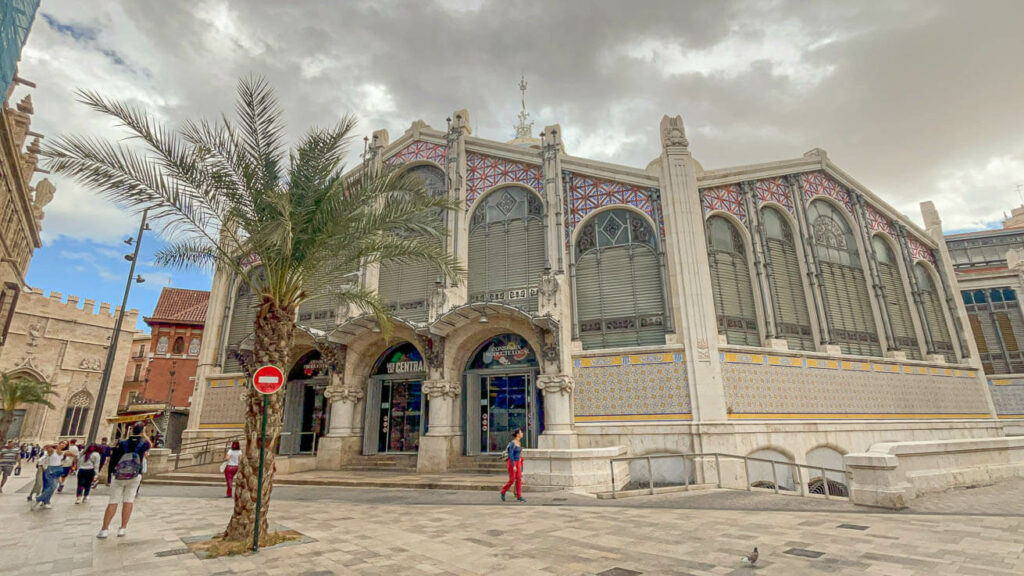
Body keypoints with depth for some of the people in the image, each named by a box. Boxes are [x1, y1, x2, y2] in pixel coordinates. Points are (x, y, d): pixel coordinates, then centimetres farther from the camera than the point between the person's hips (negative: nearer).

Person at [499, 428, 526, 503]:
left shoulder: (519, 443, 9)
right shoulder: (512, 443, -16)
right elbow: (511, 455, -20)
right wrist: (514, 466, -23)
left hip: (517, 463, 7)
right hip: (512, 463, -7)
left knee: (519, 479, -1)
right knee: (512, 480, -3)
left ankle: (519, 497, 0)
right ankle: (503, 491, 19)